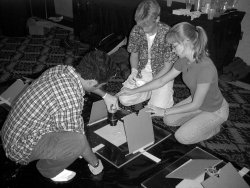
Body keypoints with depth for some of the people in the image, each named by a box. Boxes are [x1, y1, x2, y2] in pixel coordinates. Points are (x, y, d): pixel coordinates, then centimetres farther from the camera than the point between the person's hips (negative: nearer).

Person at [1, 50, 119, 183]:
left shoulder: (60, 69, -8)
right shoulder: (71, 103, -32)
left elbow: (84, 82, 18)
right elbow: (79, 140, -17)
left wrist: (105, 95, 23)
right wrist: (95, 163, 1)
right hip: (21, 148, -9)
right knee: (77, 142, -25)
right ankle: (48, 169, 4)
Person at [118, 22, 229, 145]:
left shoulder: (206, 68, -37)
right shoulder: (184, 61, -12)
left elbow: (196, 104, -28)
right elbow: (161, 81, -1)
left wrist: (165, 112, -21)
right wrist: (134, 91, -2)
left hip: (215, 110, -7)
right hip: (197, 100, 7)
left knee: (182, 136, -11)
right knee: (169, 120, 4)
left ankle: (213, 127, 10)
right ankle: (198, 121, 19)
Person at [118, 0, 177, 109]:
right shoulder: (136, 30, -13)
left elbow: (167, 67, -16)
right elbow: (134, 54, 5)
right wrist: (134, 71, -16)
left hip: (162, 75, -4)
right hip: (141, 72, 4)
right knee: (124, 100, -11)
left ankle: (166, 92, 13)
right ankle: (151, 92, 11)